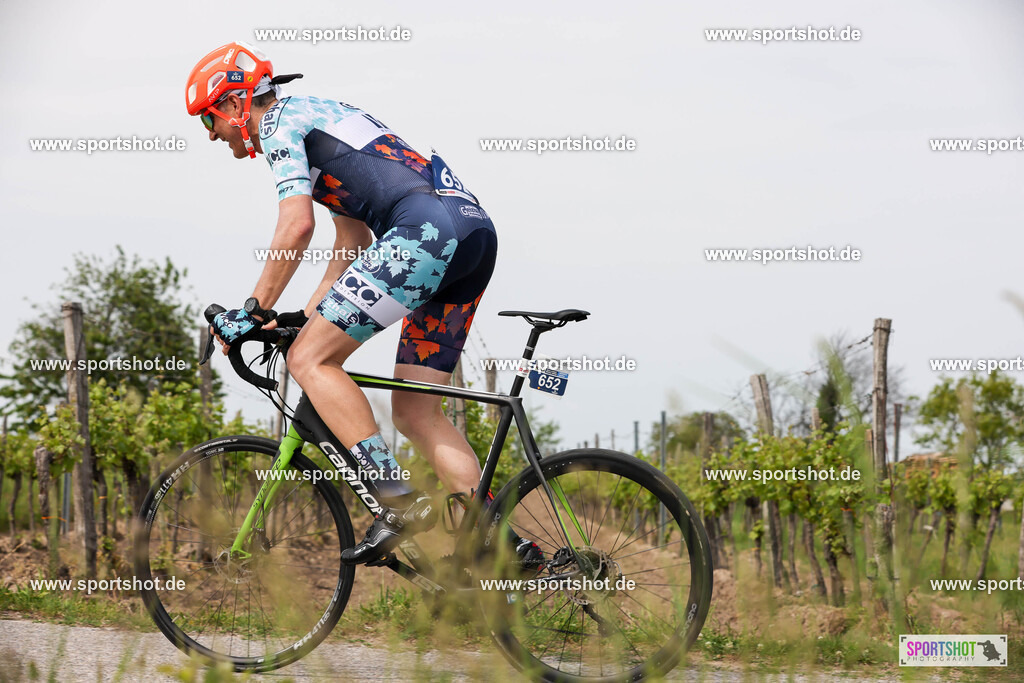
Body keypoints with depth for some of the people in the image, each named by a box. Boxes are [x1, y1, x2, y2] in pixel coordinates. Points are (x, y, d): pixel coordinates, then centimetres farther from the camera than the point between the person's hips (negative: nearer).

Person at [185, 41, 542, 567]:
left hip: (426, 230, -10)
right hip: (476, 232, 10)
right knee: (414, 413, 10)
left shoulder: (281, 122, 5)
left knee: (310, 360, -6)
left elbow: (297, 227, -9)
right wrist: (308, 315, 33)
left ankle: (399, 502, -15)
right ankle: (502, 541, 0)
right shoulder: (320, 116, 34)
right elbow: (353, 242, 35)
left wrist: (253, 312, -2)